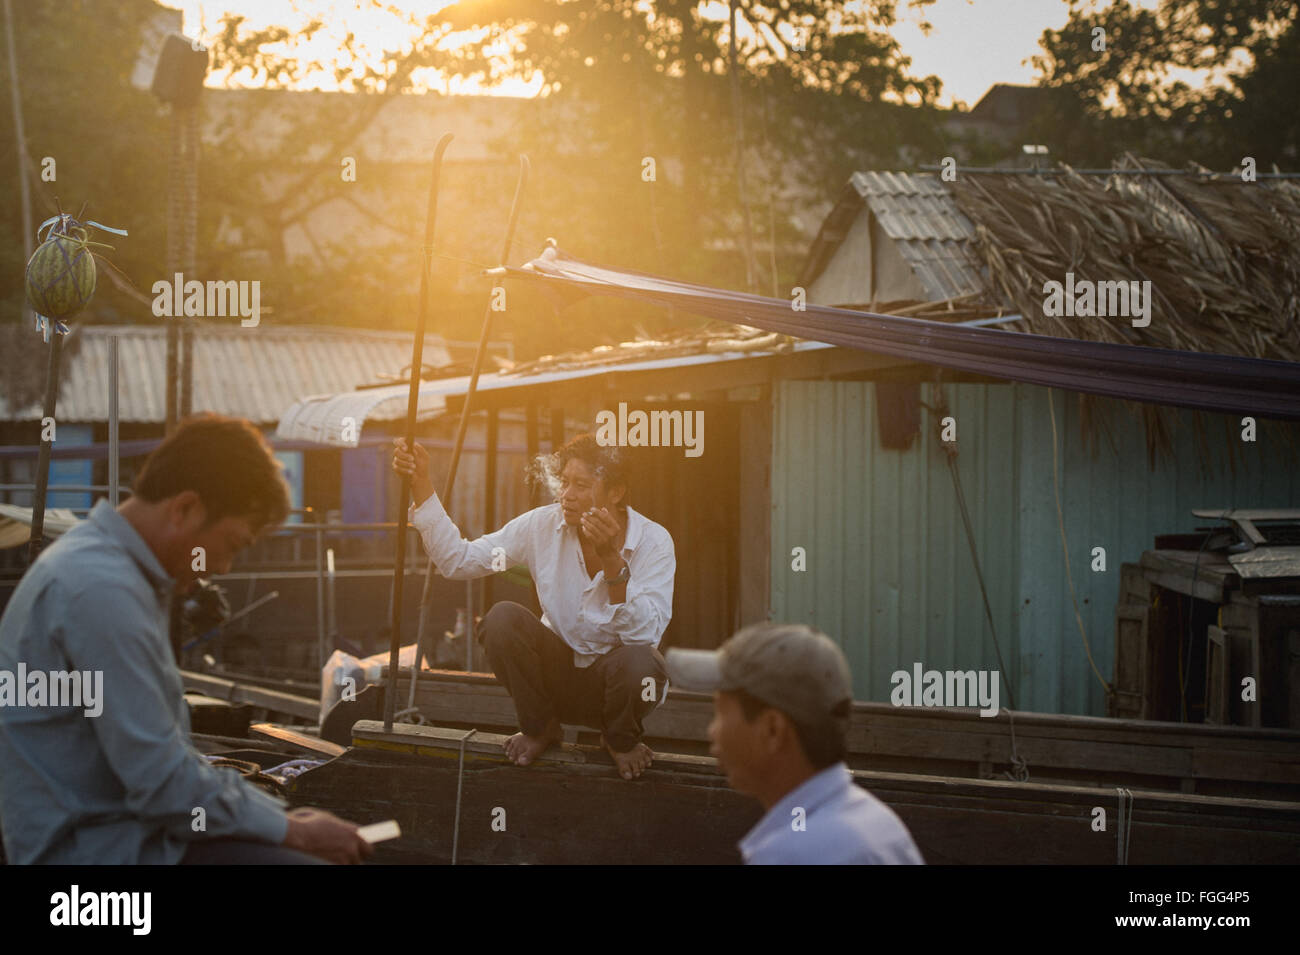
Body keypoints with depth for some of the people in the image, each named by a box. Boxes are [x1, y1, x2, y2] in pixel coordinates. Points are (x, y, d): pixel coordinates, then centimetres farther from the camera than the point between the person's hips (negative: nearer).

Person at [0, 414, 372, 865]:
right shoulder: (103, 590, -21)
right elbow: (162, 782, -21)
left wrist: (281, 815, 11)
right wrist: (293, 832, -9)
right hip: (94, 850, -11)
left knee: (339, 841, 10)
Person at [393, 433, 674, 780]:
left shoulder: (653, 541, -17)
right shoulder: (543, 525, -9)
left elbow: (645, 634, -29)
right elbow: (457, 559, -12)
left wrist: (612, 559, -39)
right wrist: (421, 483, -20)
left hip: (613, 680, -2)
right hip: (559, 673, 2)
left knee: (639, 661, -37)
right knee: (501, 618, -24)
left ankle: (621, 741, 0)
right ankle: (539, 728, 1)